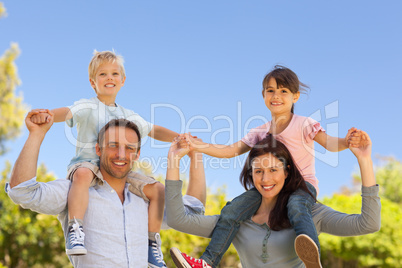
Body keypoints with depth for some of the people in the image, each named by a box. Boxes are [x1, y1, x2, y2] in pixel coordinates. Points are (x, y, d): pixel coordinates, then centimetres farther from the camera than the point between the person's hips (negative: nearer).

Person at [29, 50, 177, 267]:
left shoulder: (128, 115, 20)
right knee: (83, 174, -41)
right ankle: (75, 230, -42)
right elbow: (68, 112, -19)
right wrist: (47, 114, -42)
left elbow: (153, 130, 27)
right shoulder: (87, 107, 2)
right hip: (87, 162, -5)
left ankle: (152, 242, -1)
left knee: (157, 189, -10)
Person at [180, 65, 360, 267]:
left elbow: (328, 143, -17)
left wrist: (345, 142, -41)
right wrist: (199, 146, -2)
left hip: (303, 184, -4)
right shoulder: (260, 132, 11)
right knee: (232, 211, -15)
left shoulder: (303, 124, -3)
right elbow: (232, 150, 8)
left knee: (296, 206, -41)